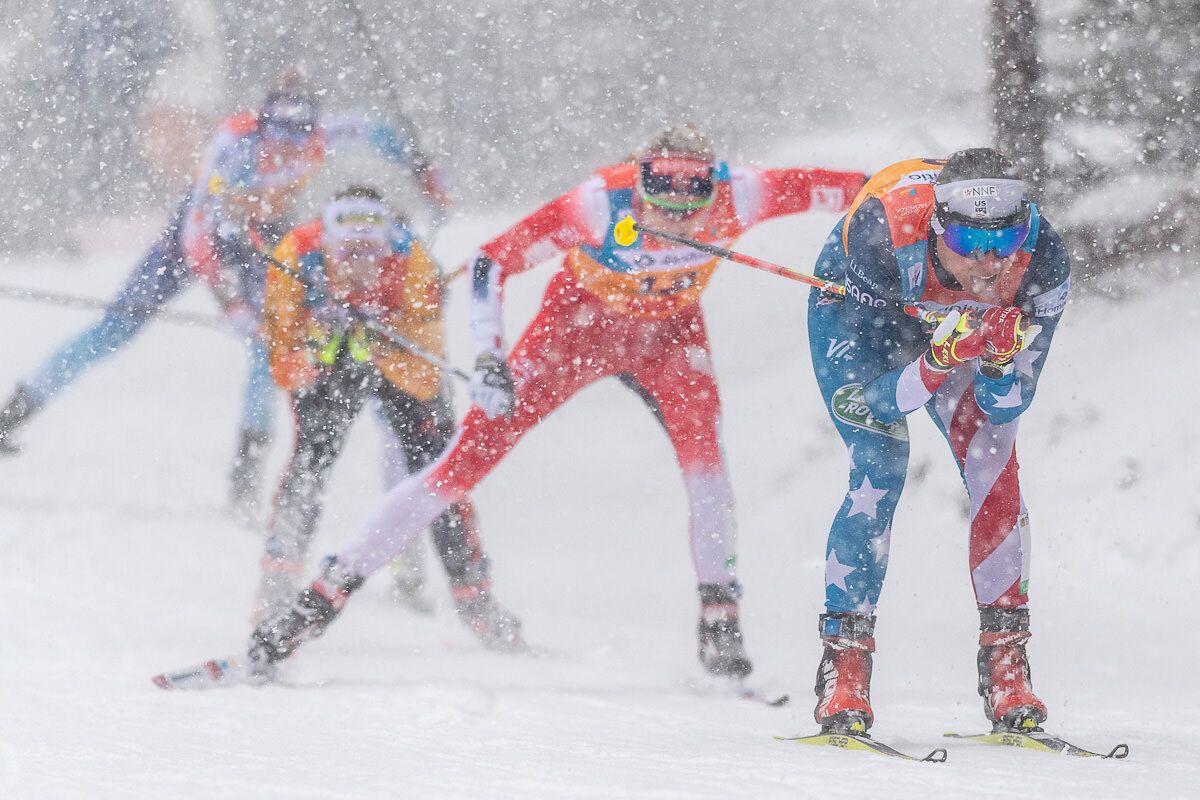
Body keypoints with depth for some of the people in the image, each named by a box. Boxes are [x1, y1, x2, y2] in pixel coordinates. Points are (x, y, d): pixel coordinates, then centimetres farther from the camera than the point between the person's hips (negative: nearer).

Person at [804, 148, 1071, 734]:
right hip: (855, 317, -3)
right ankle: (843, 661, -13)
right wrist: (939, 361, -54)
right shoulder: (883, 238, -42)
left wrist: (1000, 358, -45)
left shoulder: (1042, 260, -34)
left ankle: (1004, 663, -4)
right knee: (881, 469, -21)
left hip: (951, 326, 3)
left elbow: (1007, 406, -24)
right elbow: (865, 405, -38)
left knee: (995, 470, -14)